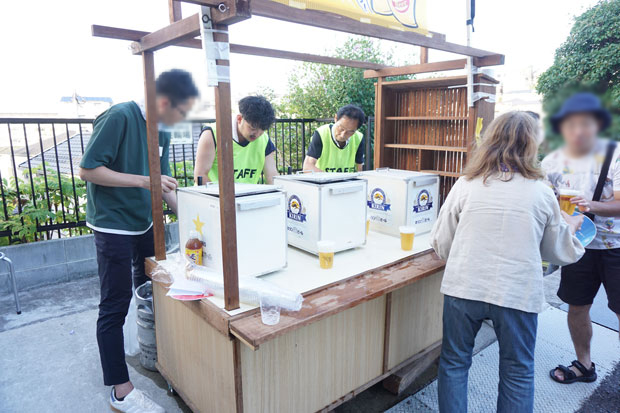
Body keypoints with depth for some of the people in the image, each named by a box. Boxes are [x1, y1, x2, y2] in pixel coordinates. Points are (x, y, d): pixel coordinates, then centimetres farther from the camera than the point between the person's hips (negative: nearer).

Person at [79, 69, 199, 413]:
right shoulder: (120, 117, -18)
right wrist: (143, 181, -25)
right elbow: (88, 170, -19)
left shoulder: (162, 133, 5)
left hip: (144, 223, 8)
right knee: (114, 307, 1)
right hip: (114, 226, -8)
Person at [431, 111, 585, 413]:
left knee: (454, 362, 18)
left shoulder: (466, 185, -4)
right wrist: (570, 227, 30)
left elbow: (441, 244, 0)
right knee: (518, 371, 20)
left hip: (464, 287, 0)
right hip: (519, 294, 0)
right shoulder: (542, 193, -3)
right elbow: (561, 253, 9)